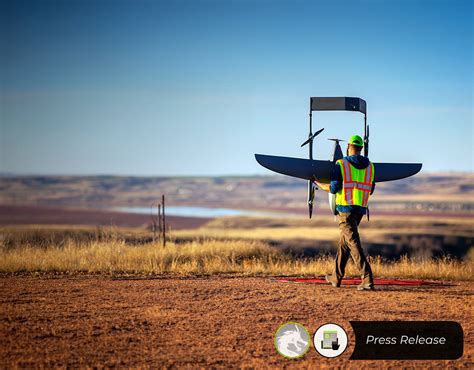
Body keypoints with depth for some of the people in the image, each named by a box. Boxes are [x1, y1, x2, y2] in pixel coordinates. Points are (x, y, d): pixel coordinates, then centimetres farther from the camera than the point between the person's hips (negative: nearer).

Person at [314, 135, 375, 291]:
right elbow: (370, 190, 14)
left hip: (345, 208, -6)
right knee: (344, 242, 19)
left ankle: (368, 279, -21)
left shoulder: (340, 165, -7)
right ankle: (336, 278, 27)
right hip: (360, 209, 6)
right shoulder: (369, 166, 9)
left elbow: (334, 188, -10)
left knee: (353, 243, -10)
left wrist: (318, 184, 9)